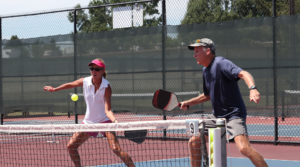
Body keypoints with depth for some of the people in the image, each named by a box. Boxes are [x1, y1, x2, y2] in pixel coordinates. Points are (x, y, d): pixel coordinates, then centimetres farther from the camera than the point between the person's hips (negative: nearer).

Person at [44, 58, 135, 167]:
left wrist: (115, 120, -44)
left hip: (104, 120, -5)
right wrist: (54, 89, 21)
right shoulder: (85, 82, -7)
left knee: (116, 149, -23)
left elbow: (107, 110, -26)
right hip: (88, 121, 5)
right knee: (71, 146, 3)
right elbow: (70, 85, 15)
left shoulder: (106, 87, -19)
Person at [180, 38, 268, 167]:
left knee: (244, 148, -27)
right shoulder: (206, 71, 12)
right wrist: (188, 103, 20)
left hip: (233, 114, -9)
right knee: (193, 142, 9)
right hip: (217, 116, 9)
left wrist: (252, 88, -49)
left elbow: (243, 74, -30)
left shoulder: (220, 63, -15)